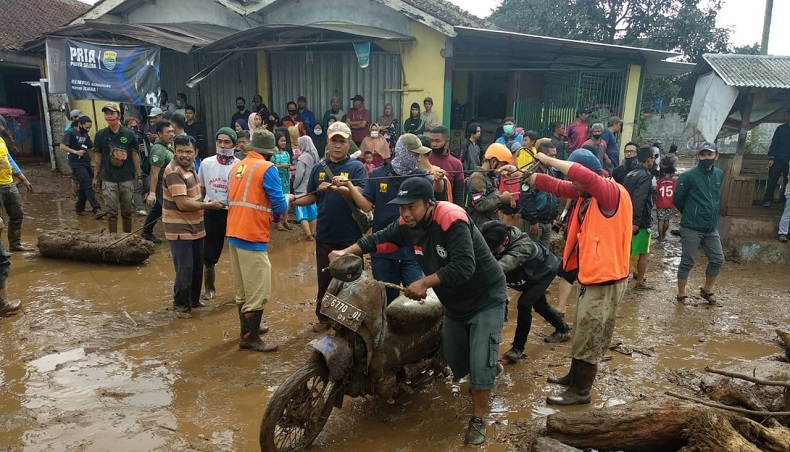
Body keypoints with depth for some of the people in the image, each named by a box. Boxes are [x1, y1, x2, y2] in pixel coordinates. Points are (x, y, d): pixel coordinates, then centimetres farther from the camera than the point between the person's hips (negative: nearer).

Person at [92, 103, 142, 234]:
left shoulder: (129, 134, 0)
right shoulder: (100, 135, 1)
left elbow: (135, 155, 3)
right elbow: (98, 156, 7)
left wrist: (139, 175, 0)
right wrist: (96, 177, 6)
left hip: (127, 179, 0)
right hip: (109, 180, 0)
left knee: (127, 212, 10)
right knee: (111, 213, 3)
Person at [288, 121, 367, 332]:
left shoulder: (357, 167, -5)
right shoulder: (318, 168, 8)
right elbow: (311, 197, 11)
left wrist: (336, 188, -34)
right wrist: (292, 200, -6)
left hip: (350, 236, -3)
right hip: (325, 235, 4)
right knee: (324, 278, 14)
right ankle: (323, 317, 28)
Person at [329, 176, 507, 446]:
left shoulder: (451, 219, -31)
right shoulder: (407, 224, -9)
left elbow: (464, 266, -40)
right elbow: (379, 239, 1)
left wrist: (424, 283, -41)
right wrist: (347, 251, -11)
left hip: (486, 300, -8)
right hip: (454, 304, 8)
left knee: (480, 364, -9)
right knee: (455, 359, 19)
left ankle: (478, 420, 10)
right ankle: (491, 368, 50)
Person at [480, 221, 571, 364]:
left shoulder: (523, 244, -44)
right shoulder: (493, 243, -27)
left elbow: (509, 261, -62)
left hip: (544, 270, -7)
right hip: (527, 273, 7)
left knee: (524, 304, -23)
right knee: (539, 305, 22)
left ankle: (518, 348, -9)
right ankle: (563, 329, 49)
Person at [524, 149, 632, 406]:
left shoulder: (613, 192, -20)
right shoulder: (587, 193, 6)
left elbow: (583, 174, -37)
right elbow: (558, 186, 4)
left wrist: (549, 161, -27)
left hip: (606, 279, -9)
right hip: (591, 275, 9)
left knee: (589, 337, 1)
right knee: (583, 332, 22)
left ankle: (580, 392, 14)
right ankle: (574, 376, 38)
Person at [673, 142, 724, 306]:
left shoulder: (719, 174, 5)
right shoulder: (688, 176, -13)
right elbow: (677, 200, -5)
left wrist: (711, 214, 16)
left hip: (712, 228, 6)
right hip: (691, 228, -6)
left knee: (717, 259, 11)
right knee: (687, 262, 2)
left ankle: (707, 291, 30)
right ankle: (681, 295, 15)